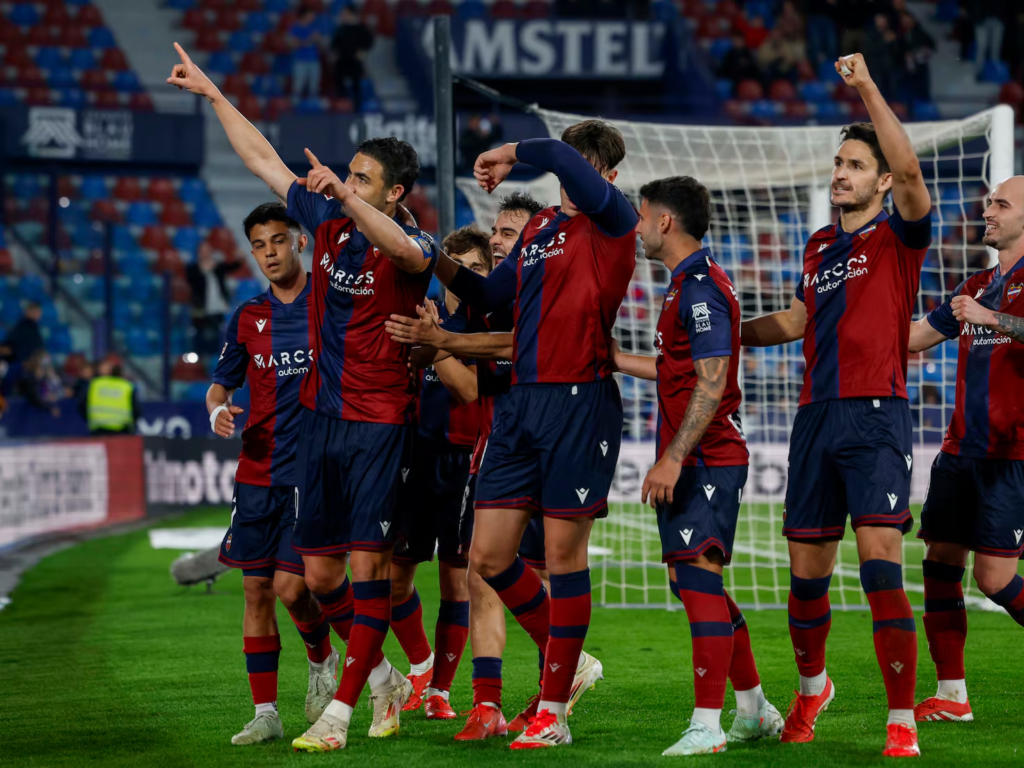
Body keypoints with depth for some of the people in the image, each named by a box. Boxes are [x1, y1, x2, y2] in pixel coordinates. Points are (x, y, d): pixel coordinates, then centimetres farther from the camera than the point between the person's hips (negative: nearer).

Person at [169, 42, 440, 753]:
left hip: (379, 423, -6)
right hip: (321, 418, 7)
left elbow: (405, 250, -36)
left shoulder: (413, 246, -9)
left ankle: (340, 712, -6)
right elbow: (263, 160, 17)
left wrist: (343, 194, -46)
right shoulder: (328, 222, 8)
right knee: (320, 574, 8)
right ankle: (385, 681, 26)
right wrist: (212, 92, 20)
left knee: (368, 566, -9)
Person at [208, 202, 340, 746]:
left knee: (291, 586, -12)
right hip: (257, 473, 4)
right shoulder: (249, 318, 10)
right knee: (256, 590, 2)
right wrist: (217, 409, -5)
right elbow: (221, 382, 17)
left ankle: (322, 659, 20)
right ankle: (265, 713, 9)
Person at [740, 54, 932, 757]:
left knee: (881, 566, -16)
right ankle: (812, 687, 35)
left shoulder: (899, 236, -1)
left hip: (876, 416, -6)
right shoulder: (820, 245, 19)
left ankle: (903, 726, -15)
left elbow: (909, 171, -20)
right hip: (817, 416, 6)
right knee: (807, 571, 10)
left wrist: (867, 87, -23)